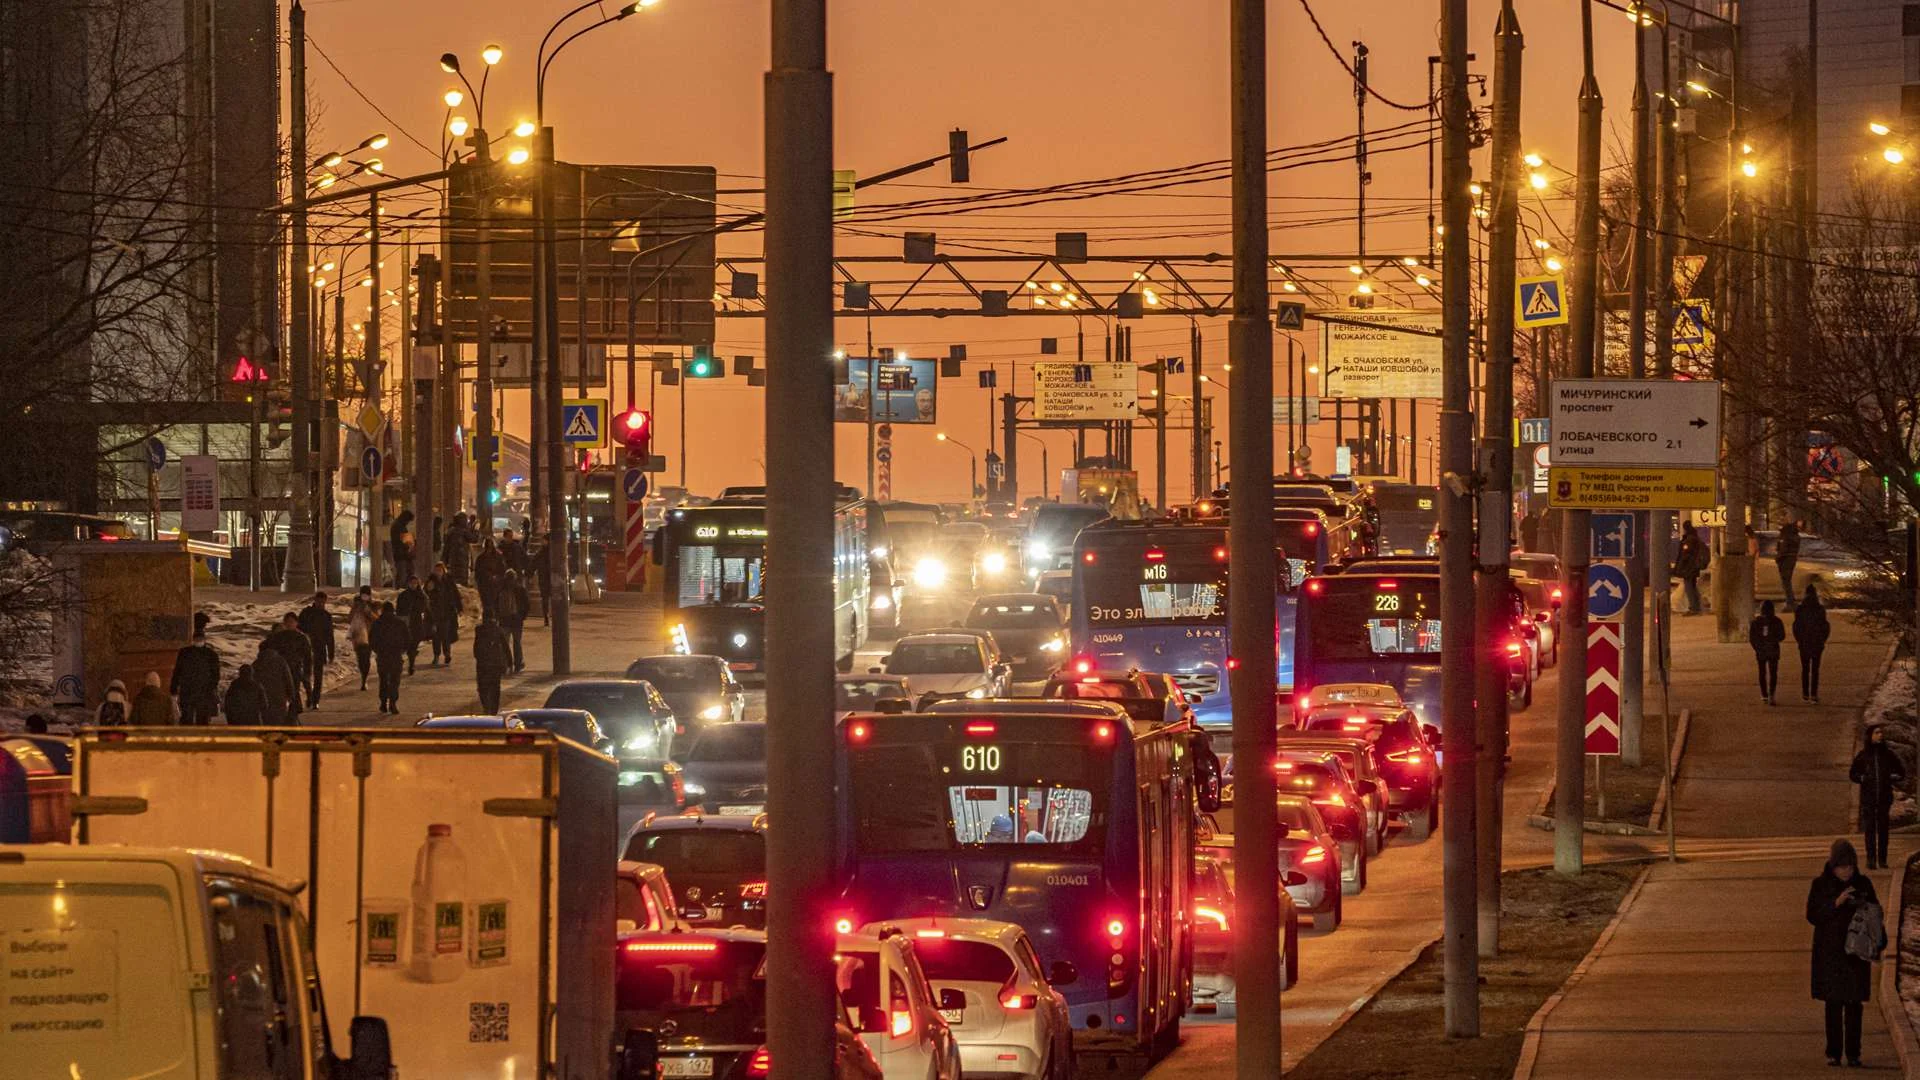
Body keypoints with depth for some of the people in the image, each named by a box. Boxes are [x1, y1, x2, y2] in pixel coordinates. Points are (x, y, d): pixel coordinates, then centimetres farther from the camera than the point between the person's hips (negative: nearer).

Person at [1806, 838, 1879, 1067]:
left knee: (1854, 1004, 0)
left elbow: (1876, 910, 11)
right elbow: (1812, 915, -7)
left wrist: (1872, 909, -13)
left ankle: (1853, 1053, 5)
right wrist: (1836, 903, -20)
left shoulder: (1863, 884, 4)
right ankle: (1833, 1052, 3)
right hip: (1829, 951, -1)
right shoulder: (1820, 885, -2)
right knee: (1833, 1003, -2)